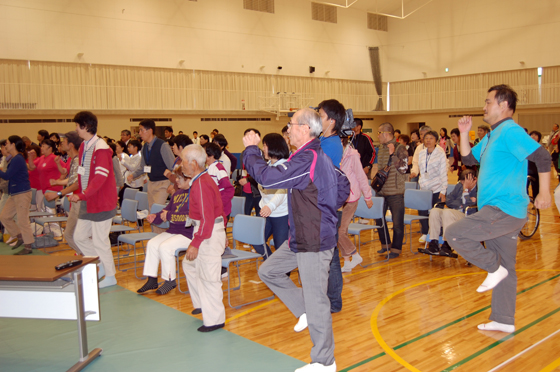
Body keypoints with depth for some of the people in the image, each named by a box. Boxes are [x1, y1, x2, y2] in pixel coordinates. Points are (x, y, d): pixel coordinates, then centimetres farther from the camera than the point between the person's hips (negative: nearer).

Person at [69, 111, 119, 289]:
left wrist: (82, 195, -24)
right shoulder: (84, 147, 11)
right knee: (79, 236, 13)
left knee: (99, 241, -1)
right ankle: (101, 266, 27)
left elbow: (100, 177, -23)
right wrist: (77, 193, 5)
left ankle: (110, 276, 15)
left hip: (101, 202, -9)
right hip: (87, 202, 9)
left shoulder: (101, 148, -17)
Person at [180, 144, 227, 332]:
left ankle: (214, 320, 9)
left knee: (208, 277, -2)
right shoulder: (203, 180, 11)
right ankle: (202, 303, 35)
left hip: (209, 235, -11)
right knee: (189, 264, 23)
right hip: (207, 232, 11)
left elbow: (207, 219, -26)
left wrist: (195, 243, -25)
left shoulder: (201, 185, -21)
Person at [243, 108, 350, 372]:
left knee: (316, 300, 0)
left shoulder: (307, 159, -22)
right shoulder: (318, 156, 11)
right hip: (301, 236, 10)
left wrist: (251, 150, -10)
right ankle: (304, 311, 26)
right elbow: (343, 185, 20)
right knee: (268, 271, 18)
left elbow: (268, 177, -26)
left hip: (314, 241, -10)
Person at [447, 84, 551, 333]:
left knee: (454, 234, -16)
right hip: (497, 212, 10)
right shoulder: (492, 136, 17)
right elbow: (469, 159, 22)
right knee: (506, 268, 13)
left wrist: (544, 192, -22)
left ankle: (494, 268, -1)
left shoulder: (510, 131, -12)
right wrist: (464, 134, 9)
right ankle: (504, 320, 22)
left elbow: (542, 156, -20)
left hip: (504, 210, -10)